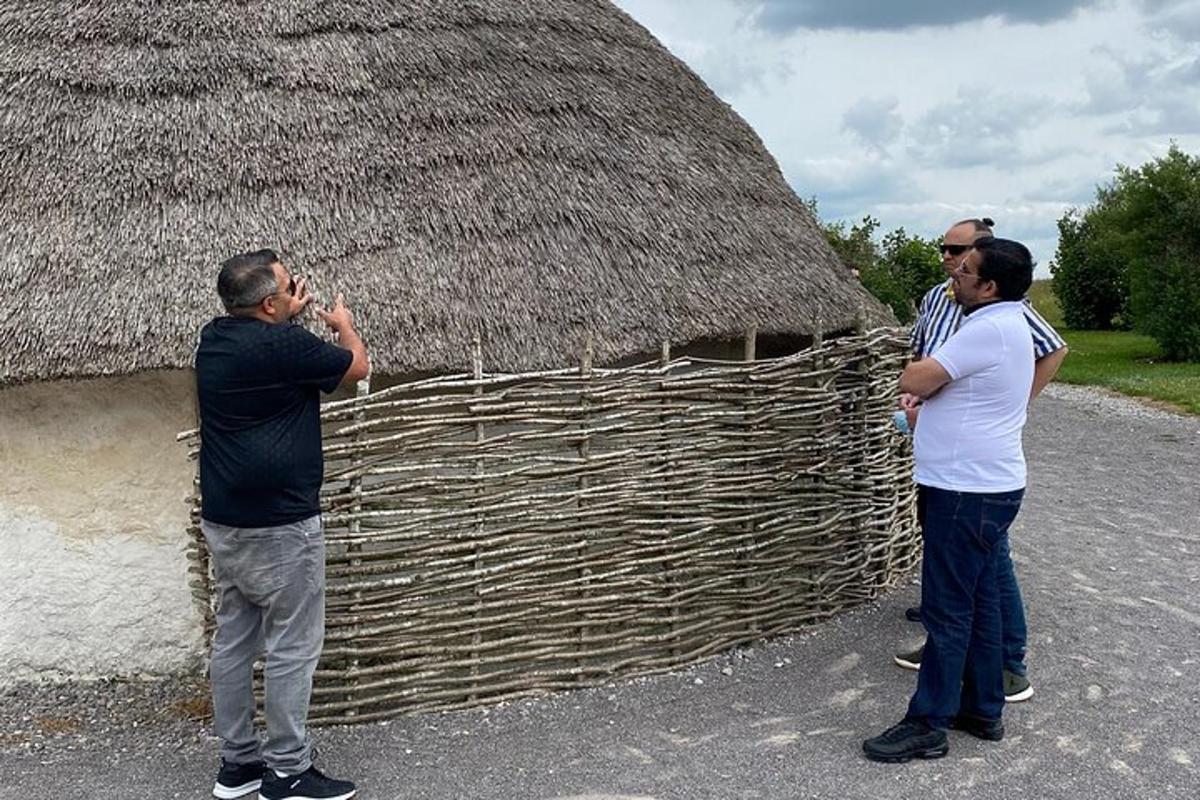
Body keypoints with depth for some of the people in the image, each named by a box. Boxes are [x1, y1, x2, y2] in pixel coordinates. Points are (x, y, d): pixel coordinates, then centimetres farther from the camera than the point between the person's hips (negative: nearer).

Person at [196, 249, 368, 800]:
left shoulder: (214, 338, 5)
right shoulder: (284, 345, -19)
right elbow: (357, 367, -2)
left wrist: (290, 314, 29)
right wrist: (344, 325, 17)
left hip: (222, 520, 9)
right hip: (279, 525, -9)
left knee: (233, 641, 15)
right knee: (292, 647, 2)